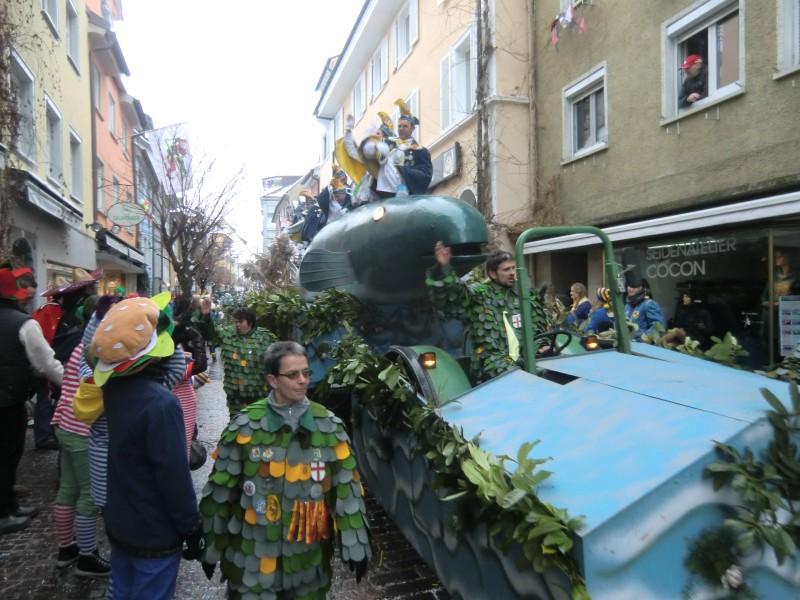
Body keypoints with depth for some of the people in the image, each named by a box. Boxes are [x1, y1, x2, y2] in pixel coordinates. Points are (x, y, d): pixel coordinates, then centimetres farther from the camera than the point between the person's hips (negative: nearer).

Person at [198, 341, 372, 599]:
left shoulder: (328, 426, -6)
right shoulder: (246, 426, -10)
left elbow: (347, 488, -3)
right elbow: (220, 491, -2)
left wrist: (355, 545, -2)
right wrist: (212, 547, 4)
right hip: (252, 558, -1)